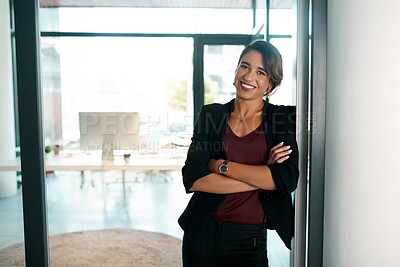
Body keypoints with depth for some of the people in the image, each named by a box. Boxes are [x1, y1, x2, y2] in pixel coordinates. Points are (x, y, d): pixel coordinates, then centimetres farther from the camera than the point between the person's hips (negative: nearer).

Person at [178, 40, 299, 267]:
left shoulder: (285, 118, -3)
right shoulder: (211, 114, -1)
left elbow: (287, 180, -16)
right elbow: (192, 179, -11)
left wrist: (221, 165, -15)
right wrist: (260, 178, -15)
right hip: (202, 234, 2)